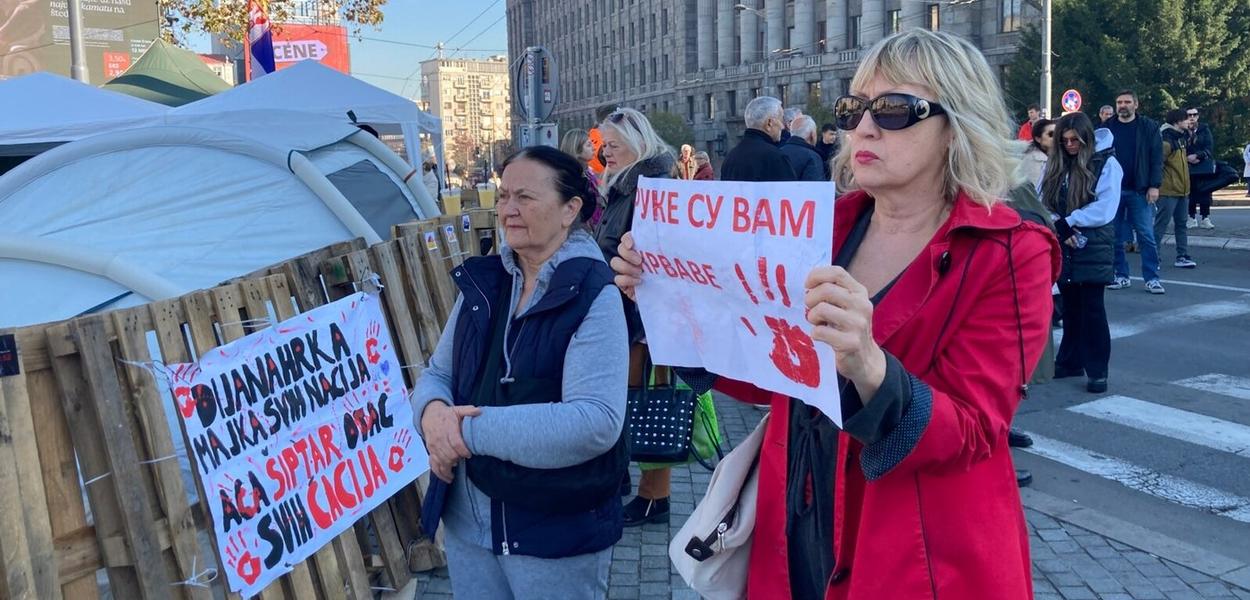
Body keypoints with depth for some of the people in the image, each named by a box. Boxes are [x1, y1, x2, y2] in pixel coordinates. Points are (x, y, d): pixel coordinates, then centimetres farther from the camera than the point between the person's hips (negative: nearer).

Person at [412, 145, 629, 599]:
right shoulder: (482, 282, 3)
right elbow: (436, 373, 10)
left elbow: (597, 422, -27)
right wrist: (433, 411, -14)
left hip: (558, 531, -5)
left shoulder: (593, 296, -17)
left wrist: (472, 430, -26)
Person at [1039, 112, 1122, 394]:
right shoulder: (1055, 164, 9)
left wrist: (1067, 222, -15)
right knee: (1070, 306, 12)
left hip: (1093, 247, -4)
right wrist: (1060, 228, -13)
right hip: (1063, 246, 4)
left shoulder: (1107, 164, -5)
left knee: (1092, 308, -3)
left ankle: (1097, 370, 4)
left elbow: (1105, 209, -14)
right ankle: (1070, 361, 22)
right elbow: (1041, 201, 1)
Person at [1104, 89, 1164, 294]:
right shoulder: (1107, 128, 5)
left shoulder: (1148, 127, 2)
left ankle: (1152, 278, 2)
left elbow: (1156, 158, -1)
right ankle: (1121, 276, 16)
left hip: (1139, 191, -2)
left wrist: (1154, 186, -9)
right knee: (1116, 237, 7)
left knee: (1146, 236, -3)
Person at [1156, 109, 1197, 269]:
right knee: (1161, 225, -4)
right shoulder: (1166, 140, -16)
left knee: (1181, 225, 11)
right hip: (1168, 191, -9)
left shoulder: (1181, 137, 13)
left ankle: (1182, 257, 17)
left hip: (1182, 190, 9)